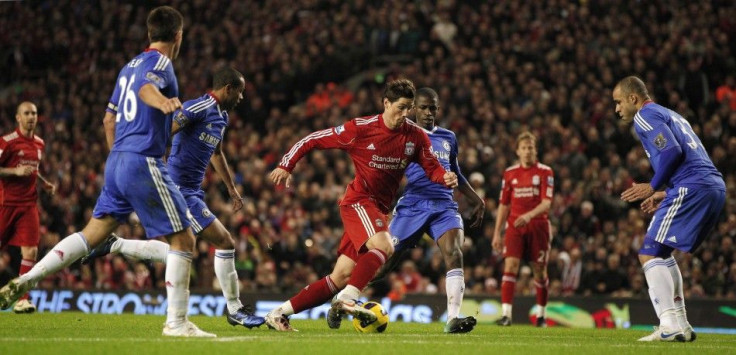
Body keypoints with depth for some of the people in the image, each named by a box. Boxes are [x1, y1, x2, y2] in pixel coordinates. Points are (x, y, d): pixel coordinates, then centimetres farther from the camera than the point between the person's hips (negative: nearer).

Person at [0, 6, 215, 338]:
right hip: (144, 162, -8)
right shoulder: (159, 62, -6)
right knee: (183, 239, -2)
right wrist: (162, 101, -52)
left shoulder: (130, 66, 18)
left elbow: (109, 118, 27)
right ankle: (176, 322, -4)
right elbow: (146, 86, -31)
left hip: (117, 161, 8)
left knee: (93, 234, 15)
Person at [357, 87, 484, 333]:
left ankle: (453, 319, -26)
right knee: (385, 261, -1)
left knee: (454, 255, -21)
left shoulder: (448, 138, 19)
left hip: (444, 206, 3)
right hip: (412, 205, -3)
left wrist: (477, 200, 25)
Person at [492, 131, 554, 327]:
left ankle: (541, 315, 18)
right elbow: (504, 205, 12)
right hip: (514, 225, 1)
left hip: (538, 225, -1)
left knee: (540, 270, 4)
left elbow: (546, 203, -11)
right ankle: (506, 314, -18)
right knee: (510, 265, -13)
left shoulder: (545, 172, -1)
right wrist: (497, 233, 8)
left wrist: (529, 215, -28)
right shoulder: (510, 173, 8)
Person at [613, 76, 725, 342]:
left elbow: (671, 151, -17)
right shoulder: (669, 115, 29)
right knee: (662, 254, 20)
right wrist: (665, 194, 23)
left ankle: (670, 325, -18)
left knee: (650, 253, -8)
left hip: (692, 189, -10)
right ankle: (681, 325, 15)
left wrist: (654, 187, -7)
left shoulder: (646, 116, -1)